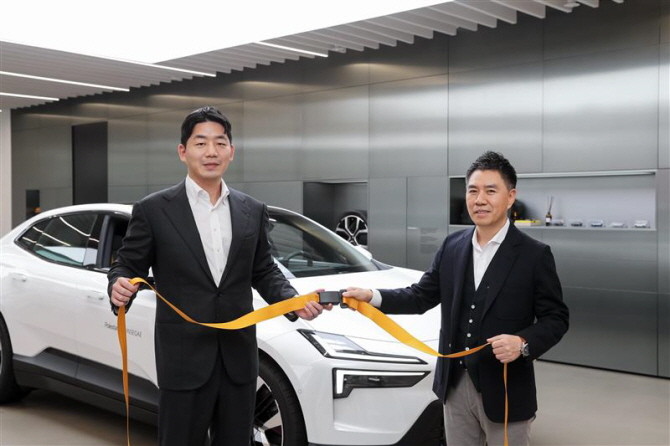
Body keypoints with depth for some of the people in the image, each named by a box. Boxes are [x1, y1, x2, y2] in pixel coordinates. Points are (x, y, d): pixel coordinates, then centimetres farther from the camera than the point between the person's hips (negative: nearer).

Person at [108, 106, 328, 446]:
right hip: (183, 360, -3)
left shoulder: (252, 211, 7)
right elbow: (127, 265, 1)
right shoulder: (153, 210, -4)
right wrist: (119, 287, -22)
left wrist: (295, 301, -4)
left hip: (238, 358, 4)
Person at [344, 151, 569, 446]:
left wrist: (524, 343, -26)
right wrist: (372, 297, -7)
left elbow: (555, 318, -7)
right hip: (455, 385, 5)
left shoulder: (534, 255, -9)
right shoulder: (453, 246, 5)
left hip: (504, 390, -4)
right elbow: (421, 296, 8)